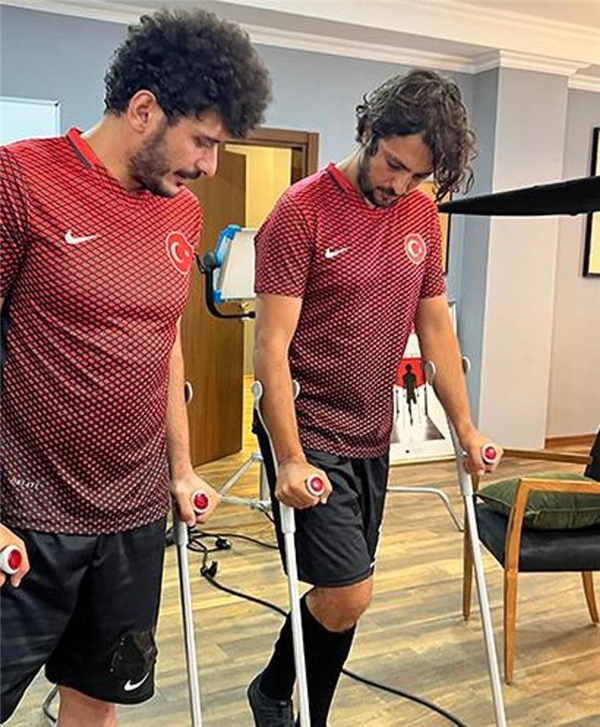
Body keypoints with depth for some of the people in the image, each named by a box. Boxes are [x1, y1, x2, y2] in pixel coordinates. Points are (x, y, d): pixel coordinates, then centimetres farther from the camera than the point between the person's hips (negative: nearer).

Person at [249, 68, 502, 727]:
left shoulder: (421, 214, 6)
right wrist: (290, 460, -19)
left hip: (372, 438, 6)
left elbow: (435, 325, 11)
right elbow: (271, 346, -16)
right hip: (309, 436, -6)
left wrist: (466, 430, 11)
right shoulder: (302, 211, -13)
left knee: (345, 595, 13)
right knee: (347, 595, -7)